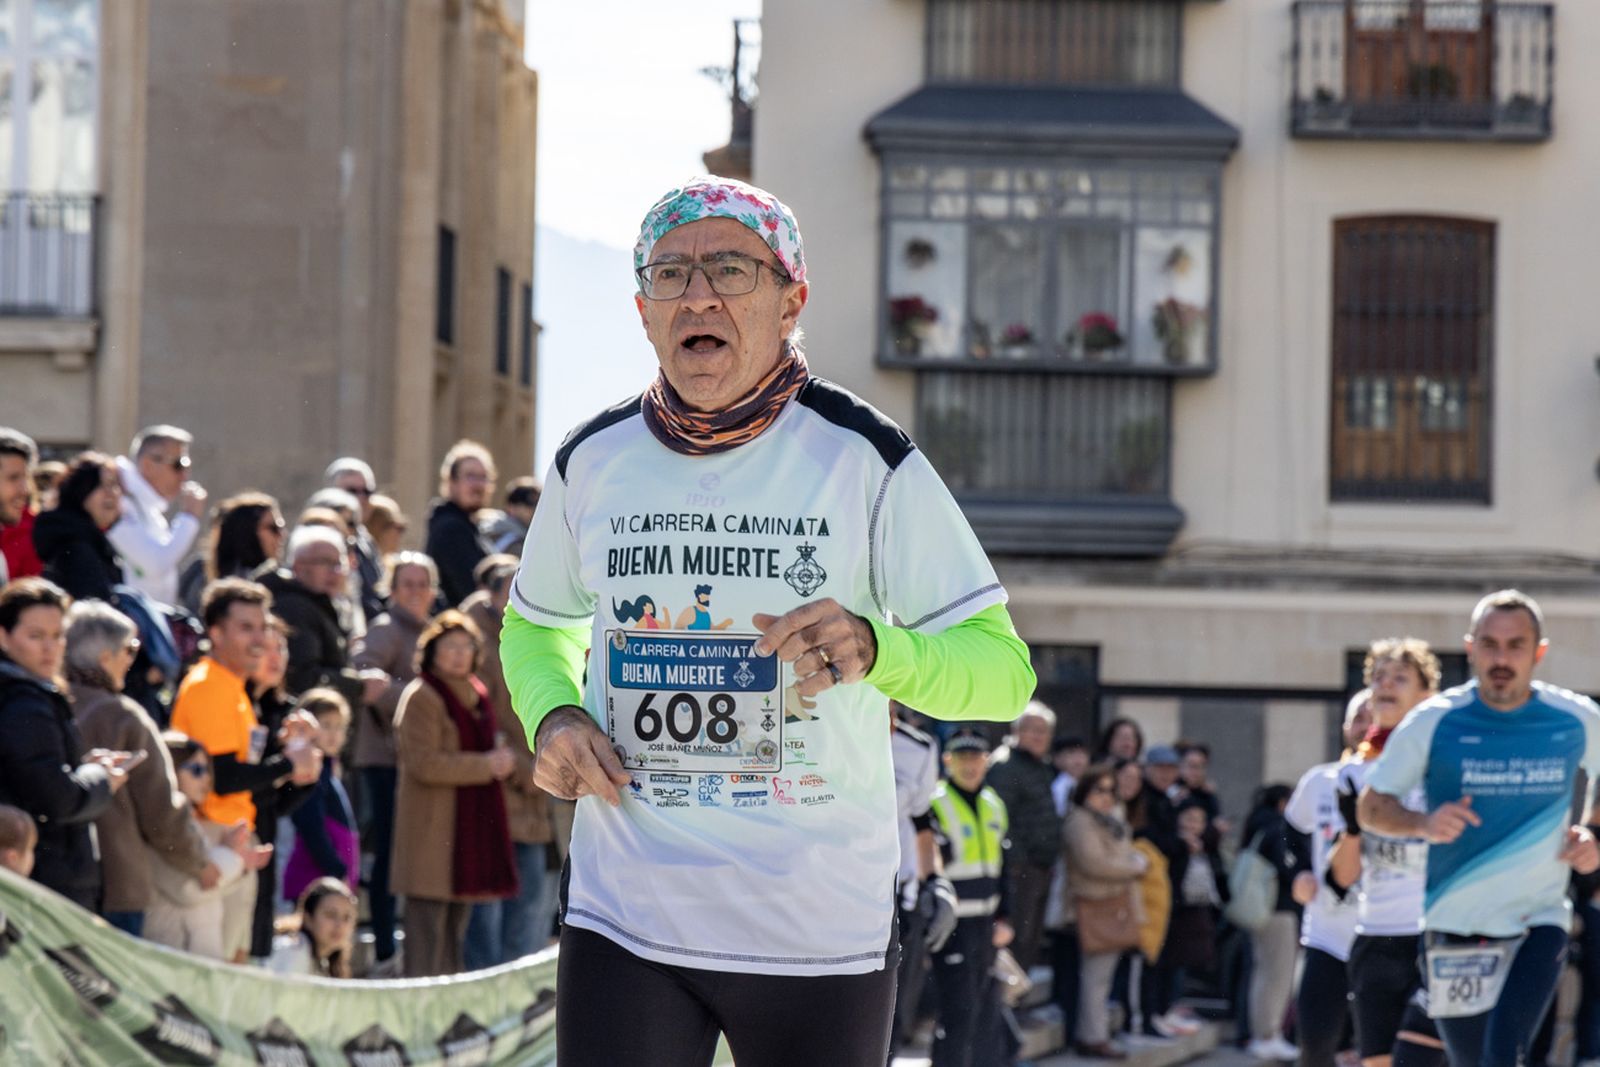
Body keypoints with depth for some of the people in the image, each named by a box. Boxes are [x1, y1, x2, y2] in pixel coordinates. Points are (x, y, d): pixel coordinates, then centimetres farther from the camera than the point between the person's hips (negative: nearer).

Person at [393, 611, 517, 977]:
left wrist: (500, 758, 8)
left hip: (470, 822, 9)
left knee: (456, 924, 12)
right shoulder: (421, 696, -10)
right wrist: (486, 765, -16)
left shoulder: (475, 695, 16)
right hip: (432, 824, -8)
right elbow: (423, 763, -18)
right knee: (428, 923, -10)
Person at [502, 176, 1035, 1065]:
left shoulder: (865, 458, -6)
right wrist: (553, 714, 0)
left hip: (823, 936, -2)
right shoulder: (593, 460, 4)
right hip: (624, 919, 2)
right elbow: (538, 625, 23)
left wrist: (873, 648, -28)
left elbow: (1004, 671, -7)